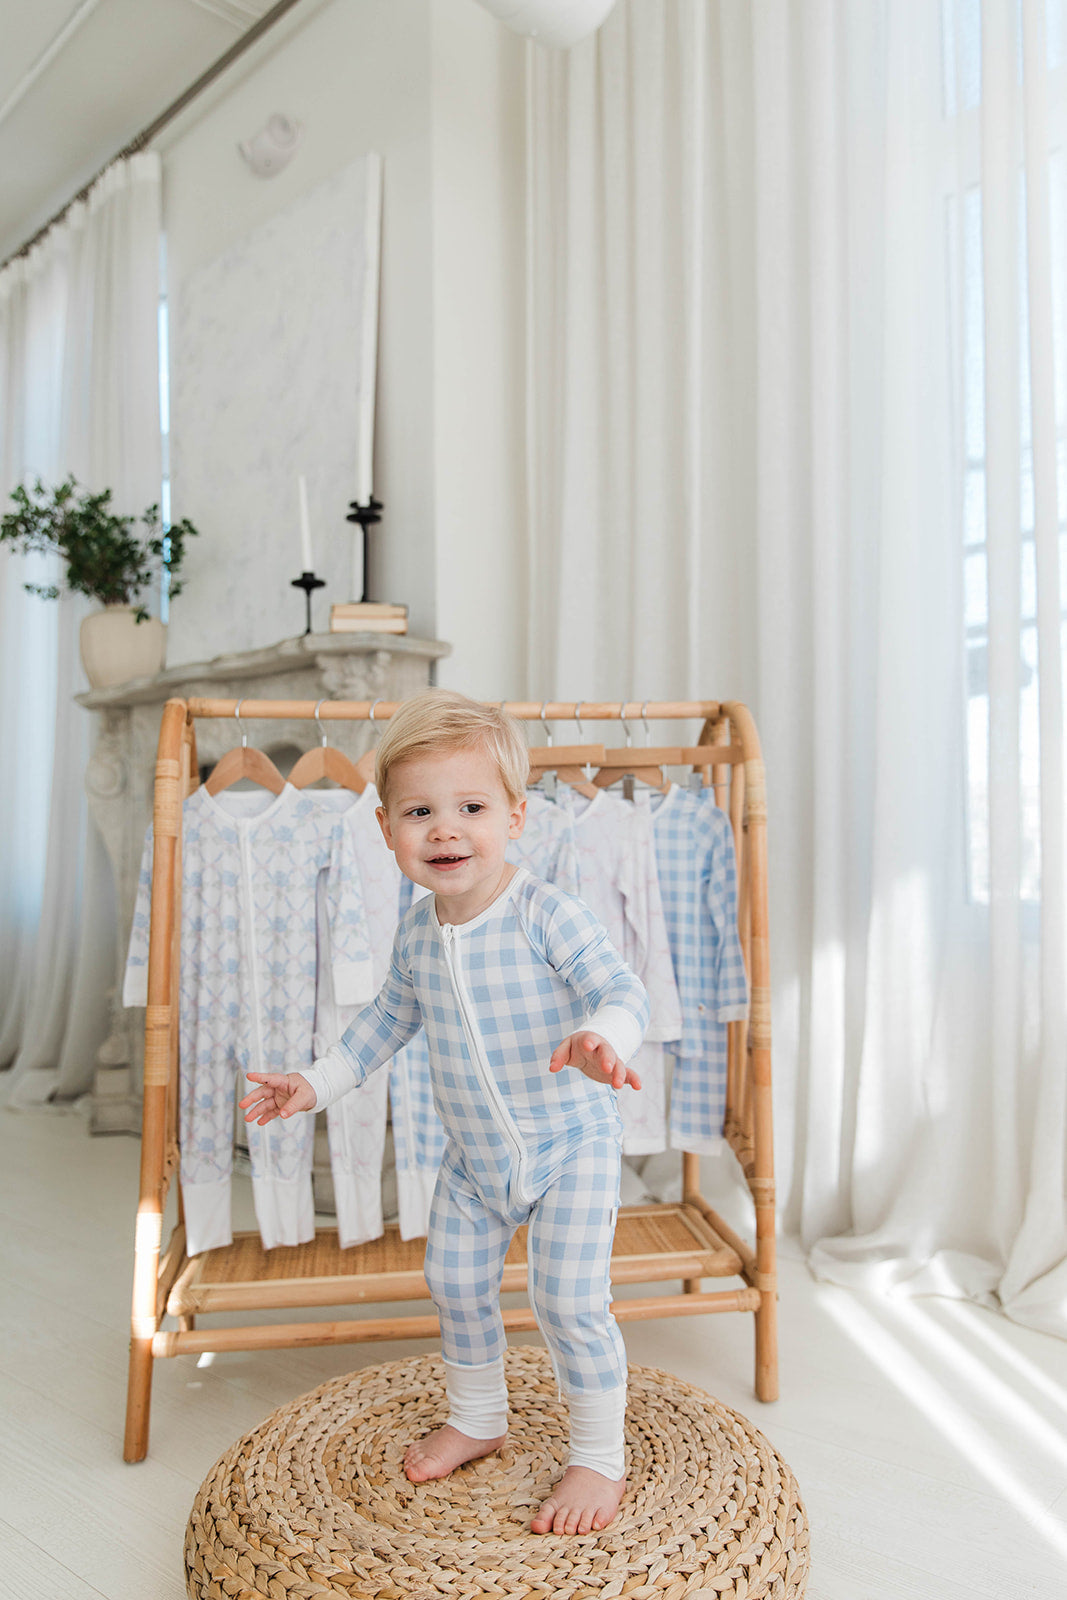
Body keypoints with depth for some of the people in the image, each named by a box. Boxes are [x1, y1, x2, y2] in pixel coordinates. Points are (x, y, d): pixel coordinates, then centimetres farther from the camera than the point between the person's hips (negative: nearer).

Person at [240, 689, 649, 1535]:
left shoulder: (544, 912, -24)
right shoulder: (416, 932, -5)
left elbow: (623, 988, -30)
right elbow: (390, 1016, 11)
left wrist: (603, 1038, -52)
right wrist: (316, 1082, 10)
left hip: (570, 1144, -6)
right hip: (473, 1157, 6)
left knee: (570, 1298, -7)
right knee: (455, 1282, 17)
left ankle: (600, 1459, 20)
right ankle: (477, 1418, 44)